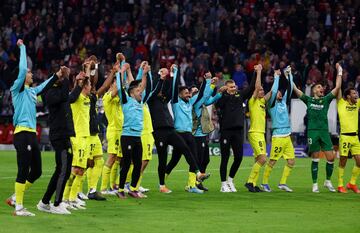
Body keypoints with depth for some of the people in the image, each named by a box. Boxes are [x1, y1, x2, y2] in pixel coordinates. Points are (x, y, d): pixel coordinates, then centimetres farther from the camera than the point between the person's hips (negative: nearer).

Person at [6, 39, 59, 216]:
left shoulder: (32, 91, 17)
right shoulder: (17, 89, -5)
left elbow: (45, 86, 36)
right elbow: (22, 69, -16)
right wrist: (22, 47, -8)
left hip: (32, 134, 9)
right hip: (22, 134, -9)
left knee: (36, 171, 12)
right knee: (23, 172, -8)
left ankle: (15, 198, 23)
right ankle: (19, 208, -4)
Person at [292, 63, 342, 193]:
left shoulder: (326, 99, 13)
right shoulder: (308, 100, 9)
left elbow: (337, 87, 9)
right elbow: (295, 89, 7)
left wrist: (339, 72, 9)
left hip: (324, 131, 2)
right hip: (312, 131, -2)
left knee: (331, 157, -4)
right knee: (315, 159, 0)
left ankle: (328, 181, 15)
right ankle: (315, 184, 8)